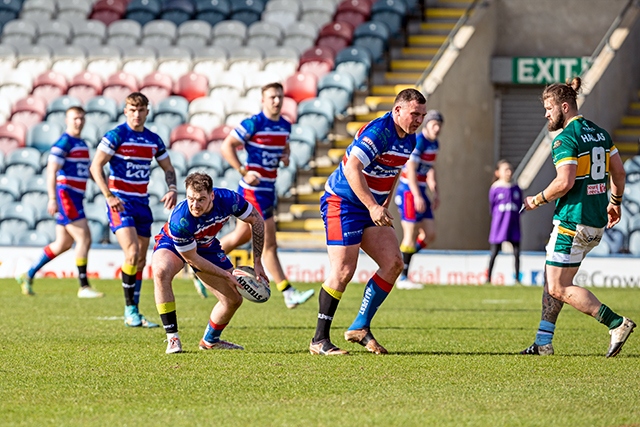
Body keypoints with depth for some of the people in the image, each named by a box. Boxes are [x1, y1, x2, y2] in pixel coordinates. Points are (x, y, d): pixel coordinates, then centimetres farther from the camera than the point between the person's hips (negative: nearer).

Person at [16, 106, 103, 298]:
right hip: (65, 196, -9)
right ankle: (84, 287, -8)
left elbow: (87, 171, 26)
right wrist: (53, 199, -26)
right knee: (84, 239, -11)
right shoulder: (64, 143, -12)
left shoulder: (82, 144, 16)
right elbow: (51, 171, -18)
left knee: (63, 244, 12)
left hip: (75, 199, 9)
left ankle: (28, 275, 20)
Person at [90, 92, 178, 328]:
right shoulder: (116, 136, -9)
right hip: (120, 202, -6)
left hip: (142, 203, 6)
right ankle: (130, 310, -10)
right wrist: (109, 196, -21)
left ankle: (134, 314, 15)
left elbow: (168, 169, 18)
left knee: (141, 260, 7)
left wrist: (172, 190, -2)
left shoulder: (154, 140, 8)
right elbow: (96, 167, -12)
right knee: (132, 253, -20)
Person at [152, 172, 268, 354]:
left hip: (207, 246, 5)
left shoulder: (228, 199, -31)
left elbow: (256, 220, -12)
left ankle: (210, 340, 32)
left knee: (234, 299, 2)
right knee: (161, 272, -38)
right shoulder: (179, 220, -41)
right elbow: (192, 259, -27)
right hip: (172, 244, -5)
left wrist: (257, 262, -12)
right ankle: (172, 339, -28)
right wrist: (226, 275, -22)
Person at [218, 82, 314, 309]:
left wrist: (286, 156, 2)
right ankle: (288, 294, -7)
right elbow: (227, 146, -13)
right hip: (254, 189, -9)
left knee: (242, 236, 20)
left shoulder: (285, 126, 8)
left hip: (269, 188, 9)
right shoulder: (253, 124, -15)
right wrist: (243, 172, -19)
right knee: (269, 245, -7)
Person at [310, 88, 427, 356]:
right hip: (342, 203, -9)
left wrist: (385, 204, 15)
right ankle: (319, 340, -3)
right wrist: (373, 207, -31)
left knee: (393, 263, -2)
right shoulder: (378, 131, -22)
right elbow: (351, 168, -29)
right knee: (343, 271, -12)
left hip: (372, 207, 9)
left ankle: (360, 328, 6)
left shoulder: (409, 139, 7)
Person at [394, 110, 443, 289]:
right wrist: (417, 196, -27)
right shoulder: (418, 142, -17)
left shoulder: (434, 144, 12)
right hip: (408, 192, -9)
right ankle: (403, 277, -1)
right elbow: (410, 169, -22)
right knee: (411, 235, -8)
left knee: (430, 234, 5)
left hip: (420, 193, 9)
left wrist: (435, 193, 18)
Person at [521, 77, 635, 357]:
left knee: (559, 289, -4)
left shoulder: (565, 138, -14)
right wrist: (615, 202, 31)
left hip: (573, 222, -9)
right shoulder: (599, 133, 12)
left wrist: (537, 200, -8)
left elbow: (565, 182, -23)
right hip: (596, 223, 9)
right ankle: (544, 342, 13)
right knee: (552, 279, 16)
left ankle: (616, 323, -11)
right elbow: (619, 172, 17)